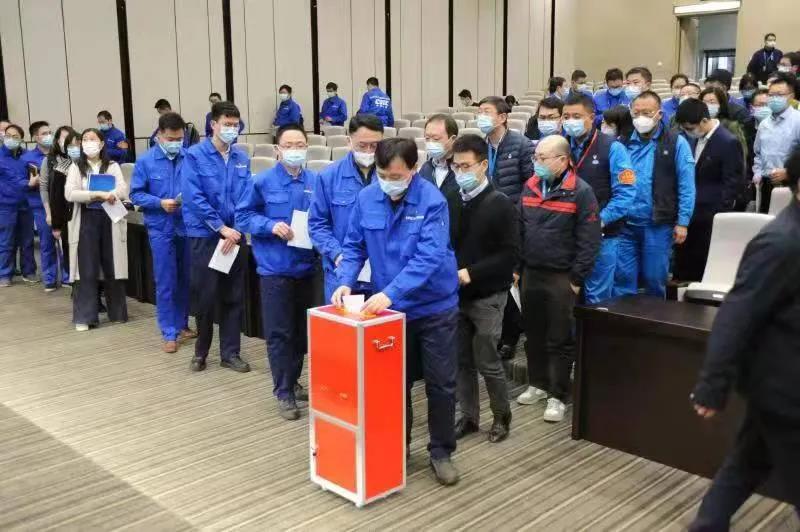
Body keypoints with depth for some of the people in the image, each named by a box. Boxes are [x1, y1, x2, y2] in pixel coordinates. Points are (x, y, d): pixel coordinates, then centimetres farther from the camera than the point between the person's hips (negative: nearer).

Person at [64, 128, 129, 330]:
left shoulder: (113, 166, 7)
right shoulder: (76, 167, 5)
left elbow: (123, 191, -5)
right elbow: (69, 194, -10)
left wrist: (105, 196, -23)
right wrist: (99, 194, -19)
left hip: (110, 220, 1)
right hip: (86, 220, -1)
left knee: (112, 268, 6)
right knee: (87, 270, -1)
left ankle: (117, 312, 18)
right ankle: (84, 317, 6)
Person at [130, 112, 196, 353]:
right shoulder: (145, 161, -2)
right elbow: (136, 194, -1)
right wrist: (160, 203, -16)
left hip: (188, 227, 2)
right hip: (161, 229, -2)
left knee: (186, 280, 13)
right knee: (166, 283, 2)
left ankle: (182, 325, 29)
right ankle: (169, 333, 10)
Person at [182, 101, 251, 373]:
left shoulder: (242, 158, 6)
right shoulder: (194, 155, -6)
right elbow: (194, 197, -14)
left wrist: (236, 231, -9)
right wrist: (222, 228, -15)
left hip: (235, 235, 4)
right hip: (204, 235, -3)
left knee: (234, 297, 8)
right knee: (204, 297, 4)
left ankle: (230, 352, 19)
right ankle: (201, 351, 23)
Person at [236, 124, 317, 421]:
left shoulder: (317, 182, 3)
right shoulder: (262, 182, -7)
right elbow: (243, 216, -2)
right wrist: (271, 226, -17)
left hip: (306, 267, 4)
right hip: (275, 268, -4)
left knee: (302, 330, 15)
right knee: (279, 333, 1)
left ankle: (293, 382, 33)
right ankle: (284, 393, 12)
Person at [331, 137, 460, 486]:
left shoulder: (432, 201, -19)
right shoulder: (366, 199, -6)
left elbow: (430, 257, -27)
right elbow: (354, 246, 2)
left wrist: (390, 292, -35)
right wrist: (346, 281, -17)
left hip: (435, 307, -3)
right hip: (390, 308, 3)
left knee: (440, 384, 7)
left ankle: (441, 452, 24)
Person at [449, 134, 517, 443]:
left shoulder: (500, 205, -8)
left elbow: (510, 254, -12)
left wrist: (471, 272, -19)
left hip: (487, 296, -4)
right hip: (455, 294, 4)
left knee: (486, 361, 1)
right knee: (461, 360, 10)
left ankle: (502, 416, 21)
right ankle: (469, 416, 24)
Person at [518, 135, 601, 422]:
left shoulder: (580, 192, -11)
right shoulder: (530, 187, 7)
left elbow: (589, 240, -12)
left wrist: (576, 278, -13)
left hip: (561, 278, -6)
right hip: (530, 274, 6)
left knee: (560, 339, 2)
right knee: (533, 333, 16)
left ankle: (558, 396, 12)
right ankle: (538, 383, 32)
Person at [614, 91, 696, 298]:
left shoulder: (676, 143, -2)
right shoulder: (623, 142, 7)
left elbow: (686, 186, -4)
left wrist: (682, 222, -8)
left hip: (658, 225, -2)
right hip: (624, 223, 2)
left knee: (654, 280, 8)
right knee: (622, 278, 4)